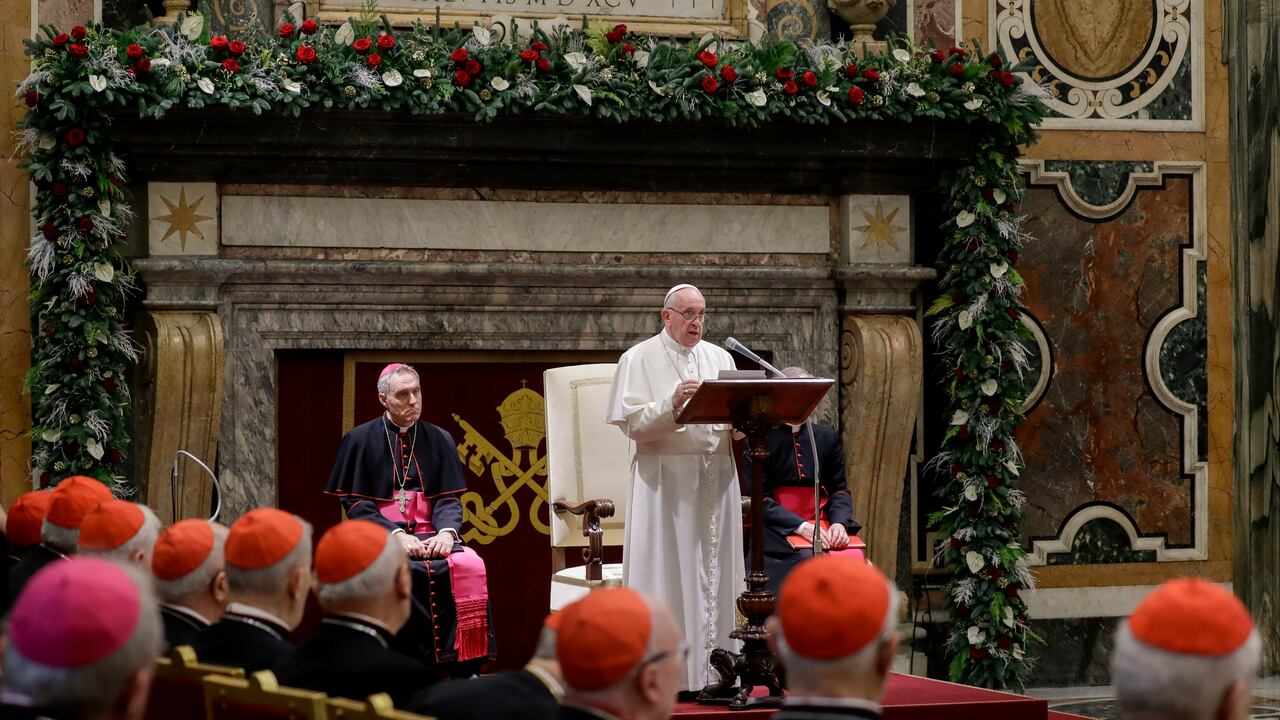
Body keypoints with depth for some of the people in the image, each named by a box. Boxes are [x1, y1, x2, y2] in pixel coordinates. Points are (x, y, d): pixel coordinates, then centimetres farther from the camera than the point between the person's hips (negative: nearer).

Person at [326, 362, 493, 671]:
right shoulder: (361, 440, 5)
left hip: (429, 534, 3)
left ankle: (464, 670, -22)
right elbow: (355, 504, -1)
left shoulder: (439, 440, 13)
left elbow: (448, 499, 9)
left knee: (471, 566, -27)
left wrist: (447, 531, -15)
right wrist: (396, 535, -16)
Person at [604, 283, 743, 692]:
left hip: (716, 477, 5)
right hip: (665, 479, -5)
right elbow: (631, 422, -8)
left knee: (714, 571, 4)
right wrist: (672, 403, -22)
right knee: (670, 574, -6)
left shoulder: (720, 358, 15)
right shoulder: (639, 359, 1)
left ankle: (714, 666, 7)